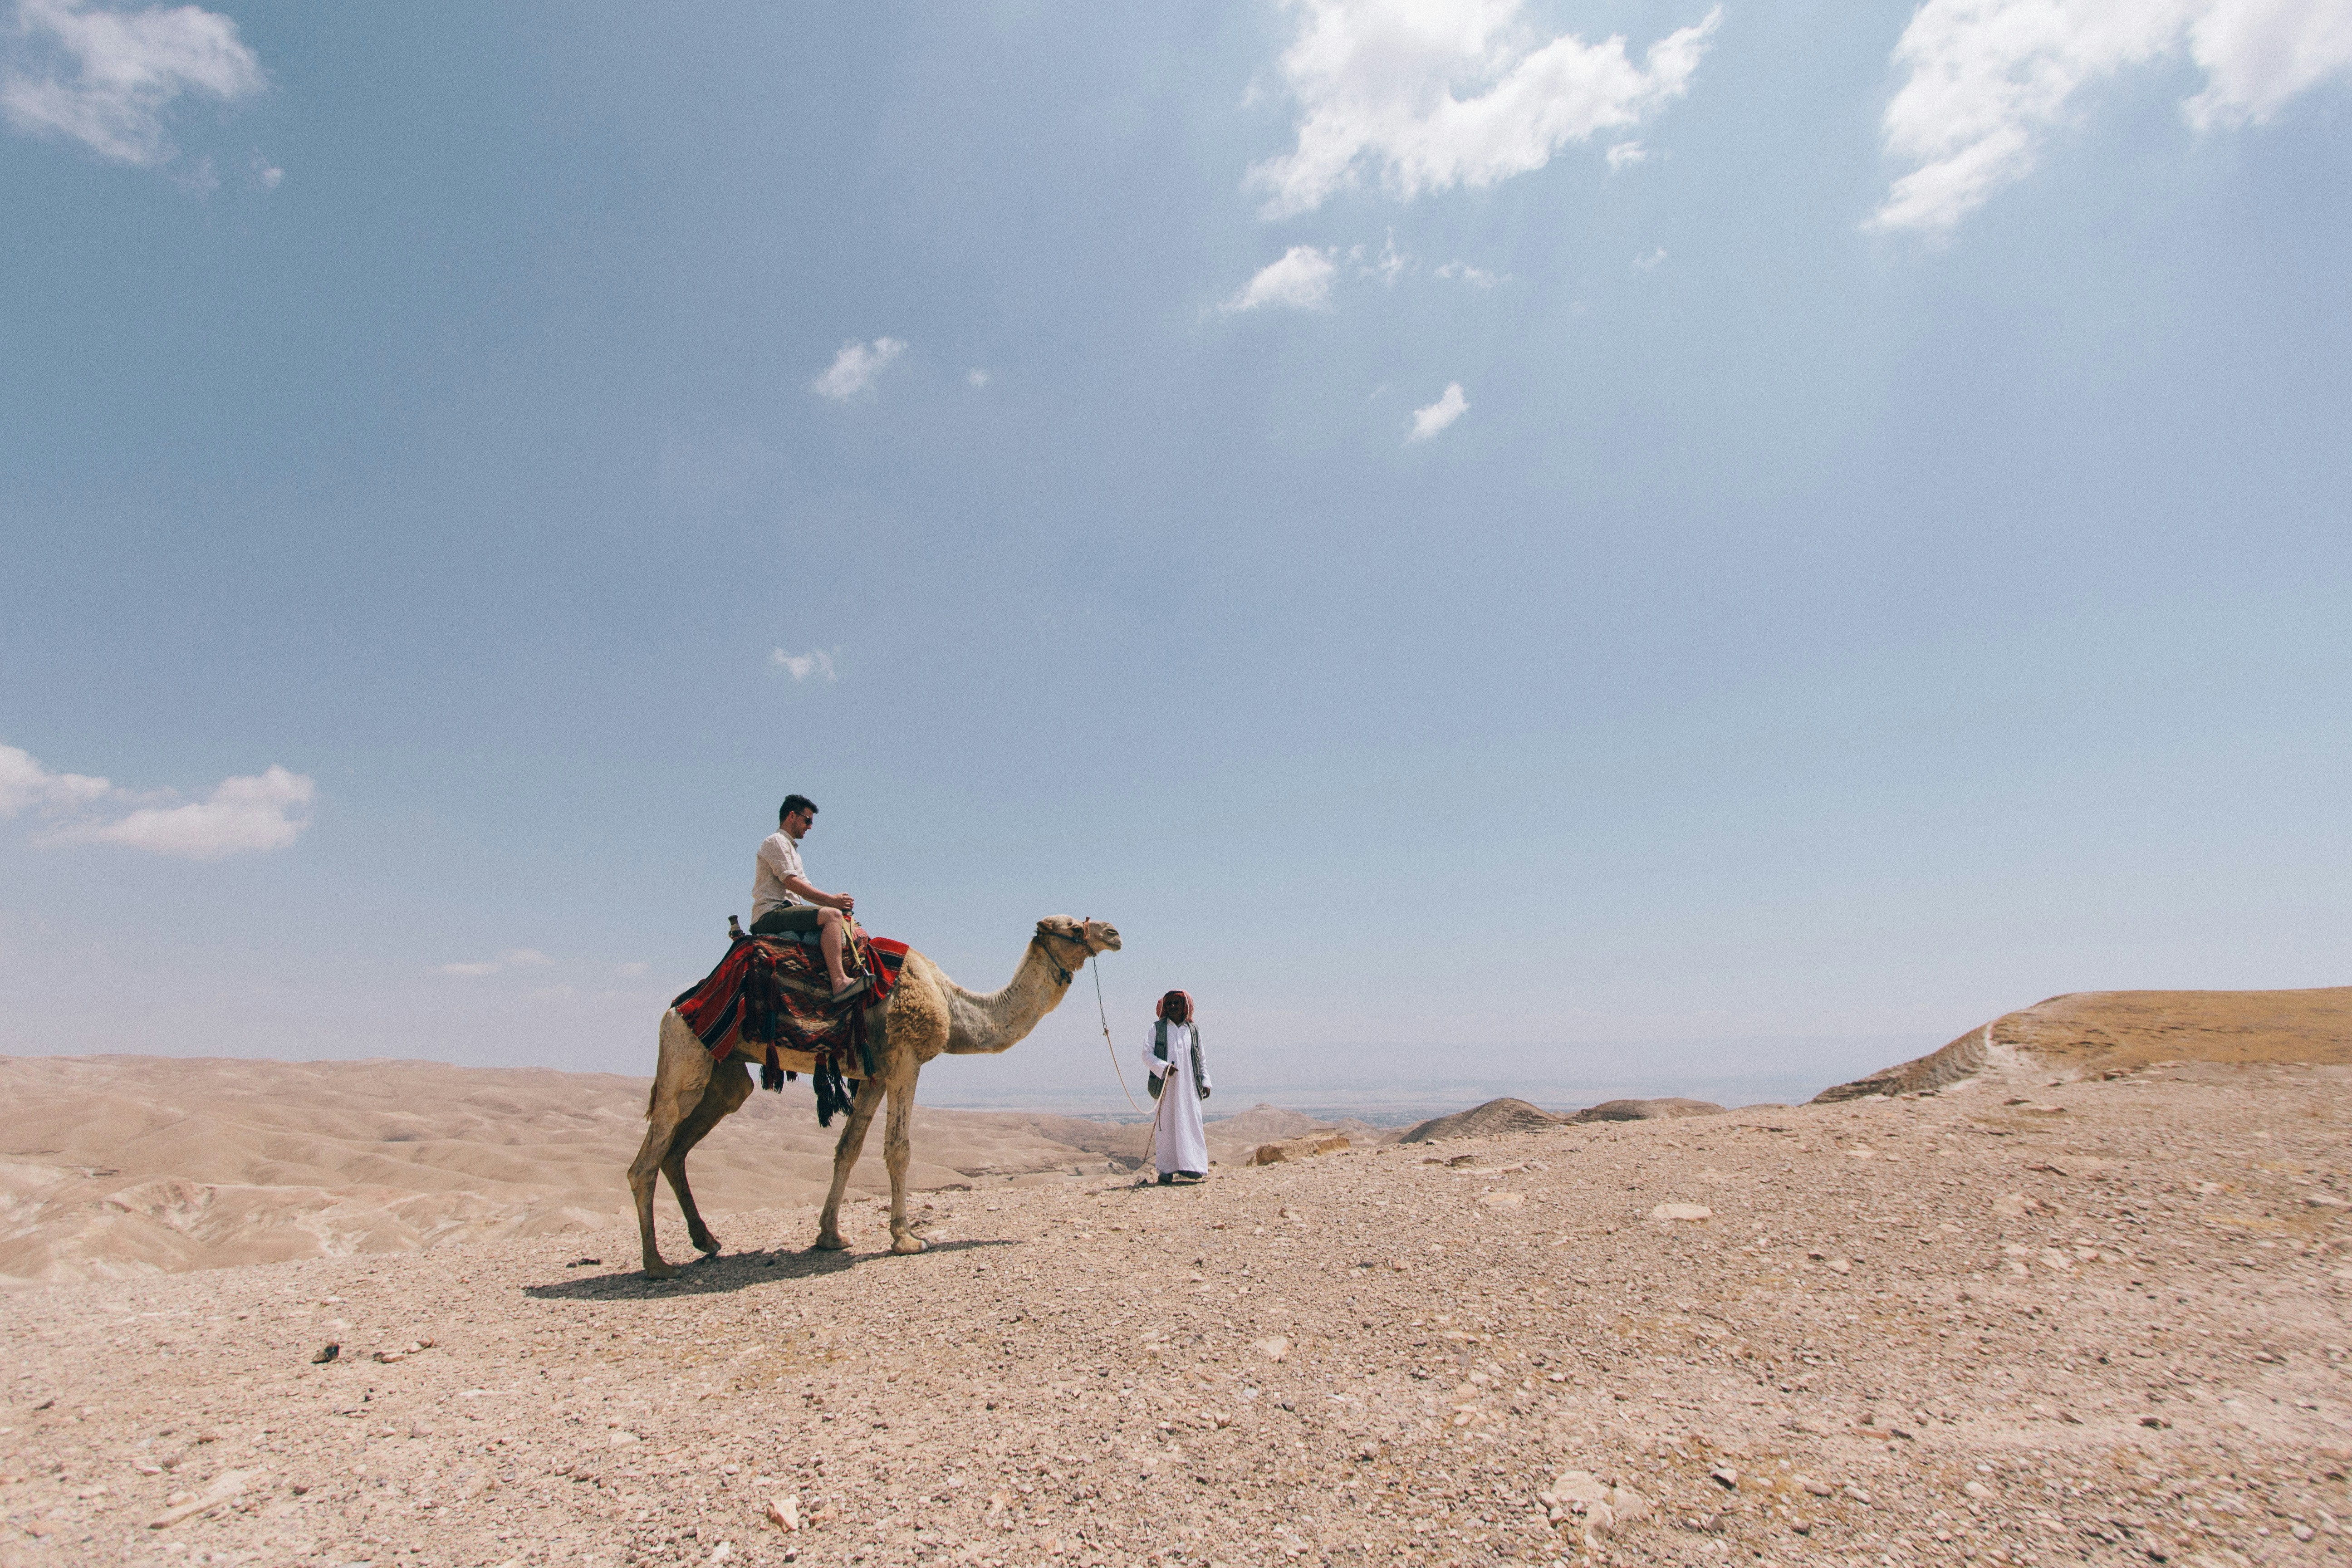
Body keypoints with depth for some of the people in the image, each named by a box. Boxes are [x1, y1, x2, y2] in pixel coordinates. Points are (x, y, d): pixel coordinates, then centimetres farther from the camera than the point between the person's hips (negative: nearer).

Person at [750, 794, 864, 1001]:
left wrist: (835, 901, 2)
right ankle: (839, 982, -40)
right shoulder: (776, 842, -2)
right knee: (831, 915, -28)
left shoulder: (791, 848, 29)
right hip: (771, 913, -10)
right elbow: (791, 882, -14)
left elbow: (805, 889, 21)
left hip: (785, 912, 10)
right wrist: (831, 899, -15)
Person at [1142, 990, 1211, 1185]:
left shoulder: (1194, 1031, 14)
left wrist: (1205, 1082, 6)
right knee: (1166, 1127, -2)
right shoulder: (1157, 1029, 6)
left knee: (1190, 1124, -3)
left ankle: (1190, 1167, -1)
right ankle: (1167, 1170, 1)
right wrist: (1163, 1067, -17)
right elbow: (1147, 1054, -2)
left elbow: (1201, 1060, 17)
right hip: (1166, 1087, -2)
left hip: (1189, 1086, 2)